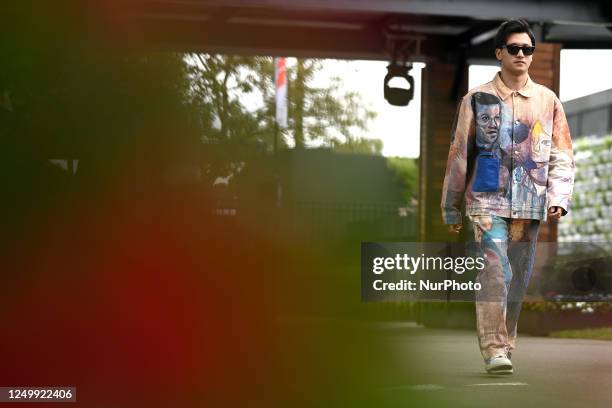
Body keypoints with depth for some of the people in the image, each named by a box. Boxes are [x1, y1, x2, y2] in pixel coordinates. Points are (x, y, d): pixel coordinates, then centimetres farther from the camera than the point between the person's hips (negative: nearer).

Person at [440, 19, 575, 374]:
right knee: (494, 272, -16)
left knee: (519, 278, 8)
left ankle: (506, 343, 21)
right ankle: (494, 350, -15)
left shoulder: (548, 101, 9)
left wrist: (559, 198, -4)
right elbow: (459, 154, 7)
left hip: (530, 205, 3)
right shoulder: (477, 99, 4)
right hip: (488, 201, -3)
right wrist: (452, 206, 8)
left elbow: (562, 155, 10)